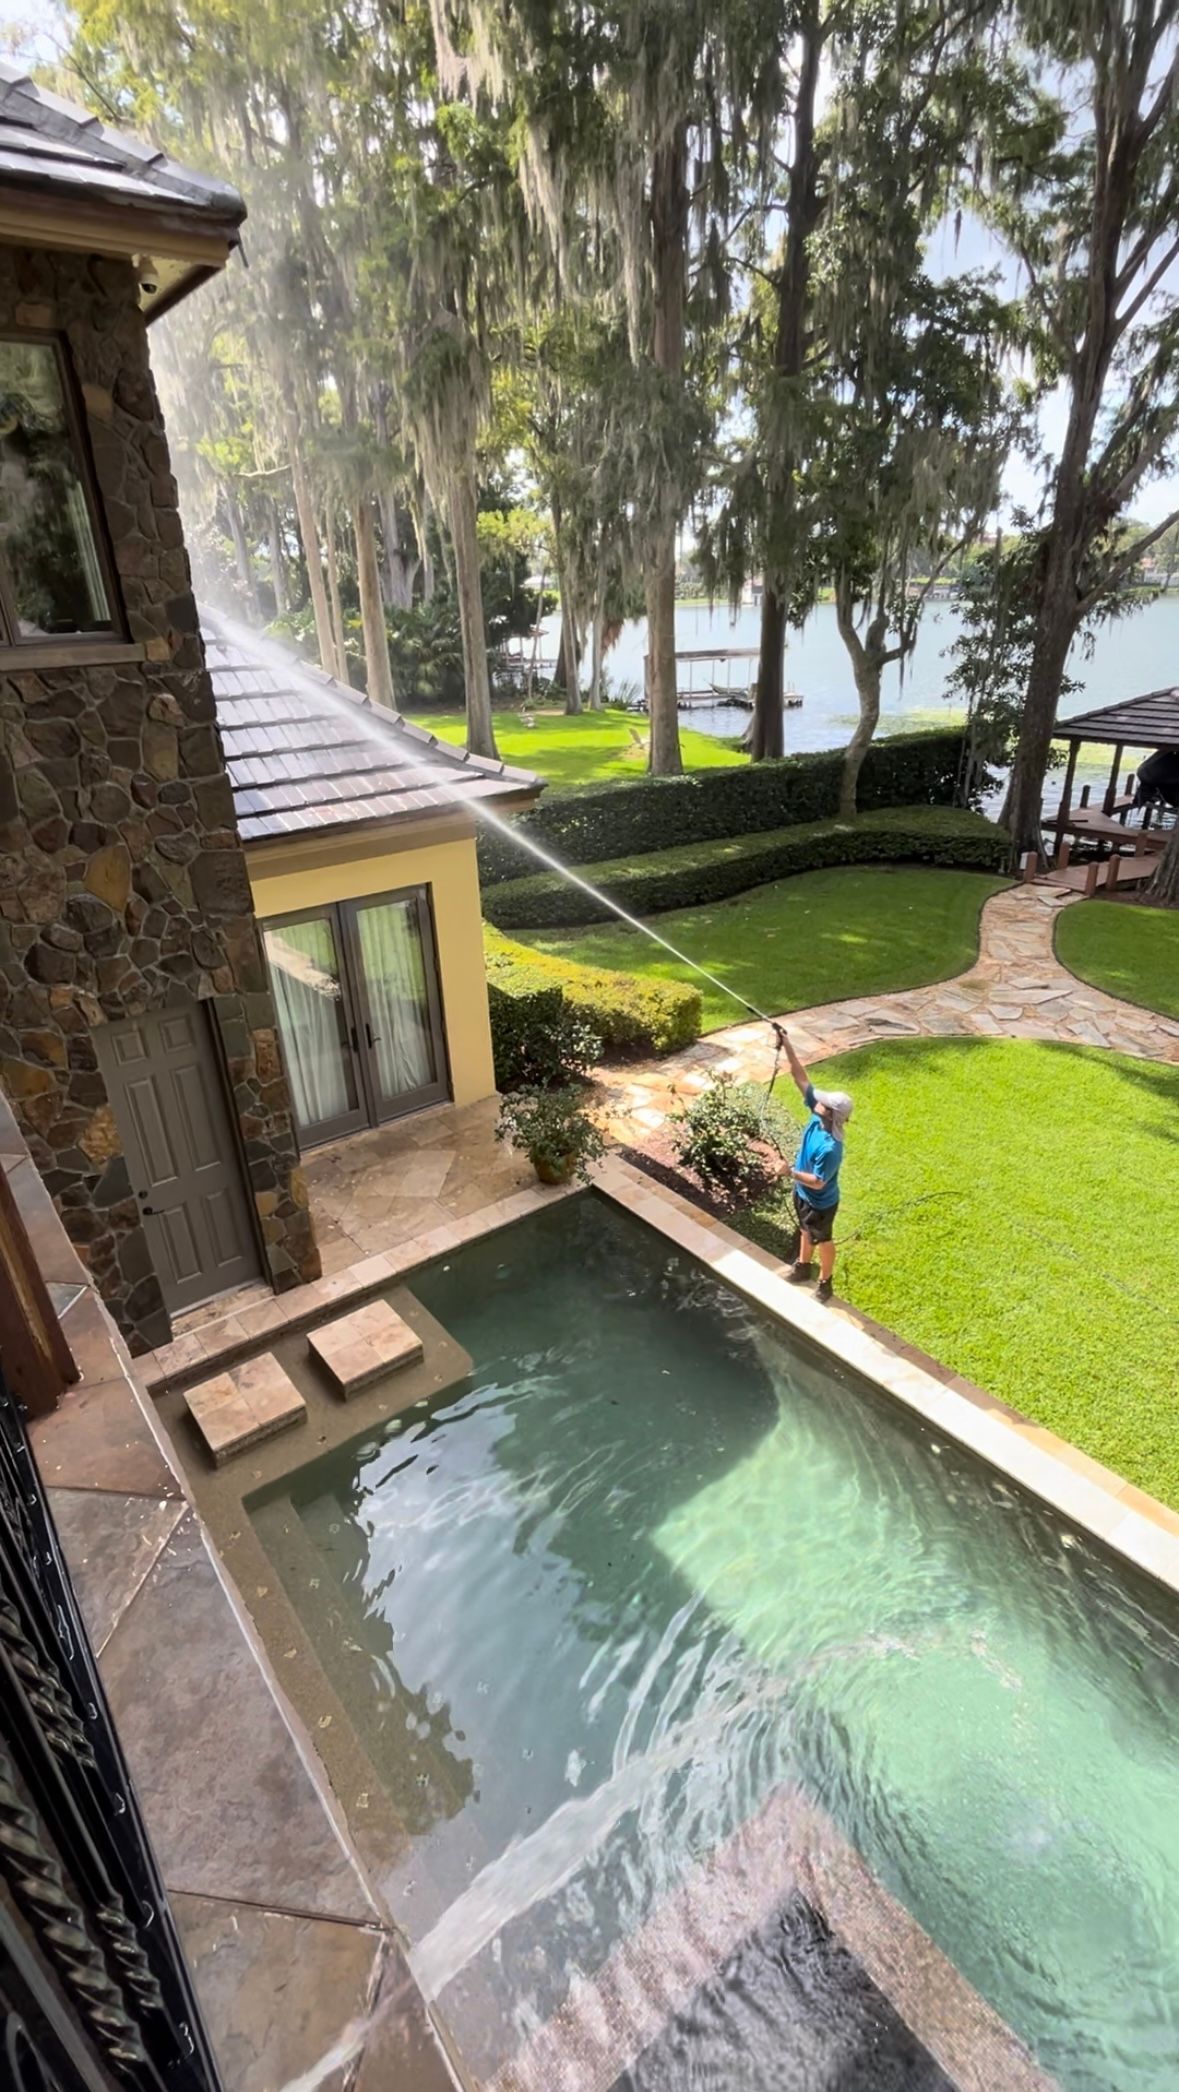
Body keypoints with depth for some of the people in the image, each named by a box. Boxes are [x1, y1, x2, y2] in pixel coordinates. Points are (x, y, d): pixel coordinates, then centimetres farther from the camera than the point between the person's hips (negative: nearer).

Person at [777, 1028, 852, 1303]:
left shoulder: (830, 1148, -39)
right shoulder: (817, 1115, -19)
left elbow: (818, 1182, -31)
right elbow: (801, 1077, -18)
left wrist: (790, 1172, -30)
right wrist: (786, 1046, -25)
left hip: (820, 1202, -8)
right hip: (803, 1194, 8)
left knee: (823, 1241, 17)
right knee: (805, 1231, 29)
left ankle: (825, 1283, 41)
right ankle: (803, 1266, 54)